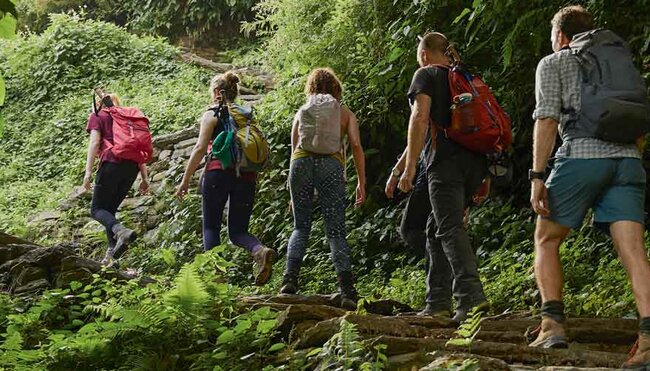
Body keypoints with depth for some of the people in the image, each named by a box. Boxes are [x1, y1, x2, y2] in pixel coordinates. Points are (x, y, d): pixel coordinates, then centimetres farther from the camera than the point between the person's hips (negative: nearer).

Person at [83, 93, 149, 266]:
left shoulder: (97, 117, 13)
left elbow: (94, 142, -3)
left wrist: (88, 171, -9)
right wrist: (144, 177, 17)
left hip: (112, 162, -5)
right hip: (132, 166, 6)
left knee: (97, 209, 0)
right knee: (110, 209, 14)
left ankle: (121, 231, -32)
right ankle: (112, 254, -3)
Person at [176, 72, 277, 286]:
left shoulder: (212, 114, 4)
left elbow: (200, 148, -5)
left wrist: (186, 180, -2)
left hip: (218, 172, -4)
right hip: (246, 176, 4)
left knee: (211, 227, 5)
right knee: (238, 231, 8)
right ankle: (261, 251, -23)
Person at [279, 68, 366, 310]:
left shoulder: (301, 112, 26)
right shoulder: (345, 113, 20)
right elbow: (356, 145, 6)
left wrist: (294, 193, 31)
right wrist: (361, 182, 5)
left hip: (301, 163, 2)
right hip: (331, 163, -1)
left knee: (301, 226, 15)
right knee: (336, 231, -1)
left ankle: (290, 278, -5)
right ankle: (347, 291, -12)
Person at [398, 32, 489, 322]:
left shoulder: (426, 75, 5)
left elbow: (420, 117, -10)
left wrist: (410, 166, -12)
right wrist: (483, 177, 23)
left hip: (446, 160, -7)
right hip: (475, 161, 8)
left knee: (450, 228, -15)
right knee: (437, 228, 14)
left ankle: (471, 294, -31)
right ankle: (437, 301, 9)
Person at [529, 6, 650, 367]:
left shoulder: (553, 63, 12)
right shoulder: (619, 61, 28)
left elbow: (547, 118, -2)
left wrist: (537, 175, -6)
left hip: (581, 155, -4)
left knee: (547, 241, 11)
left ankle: (553, 323, -3)